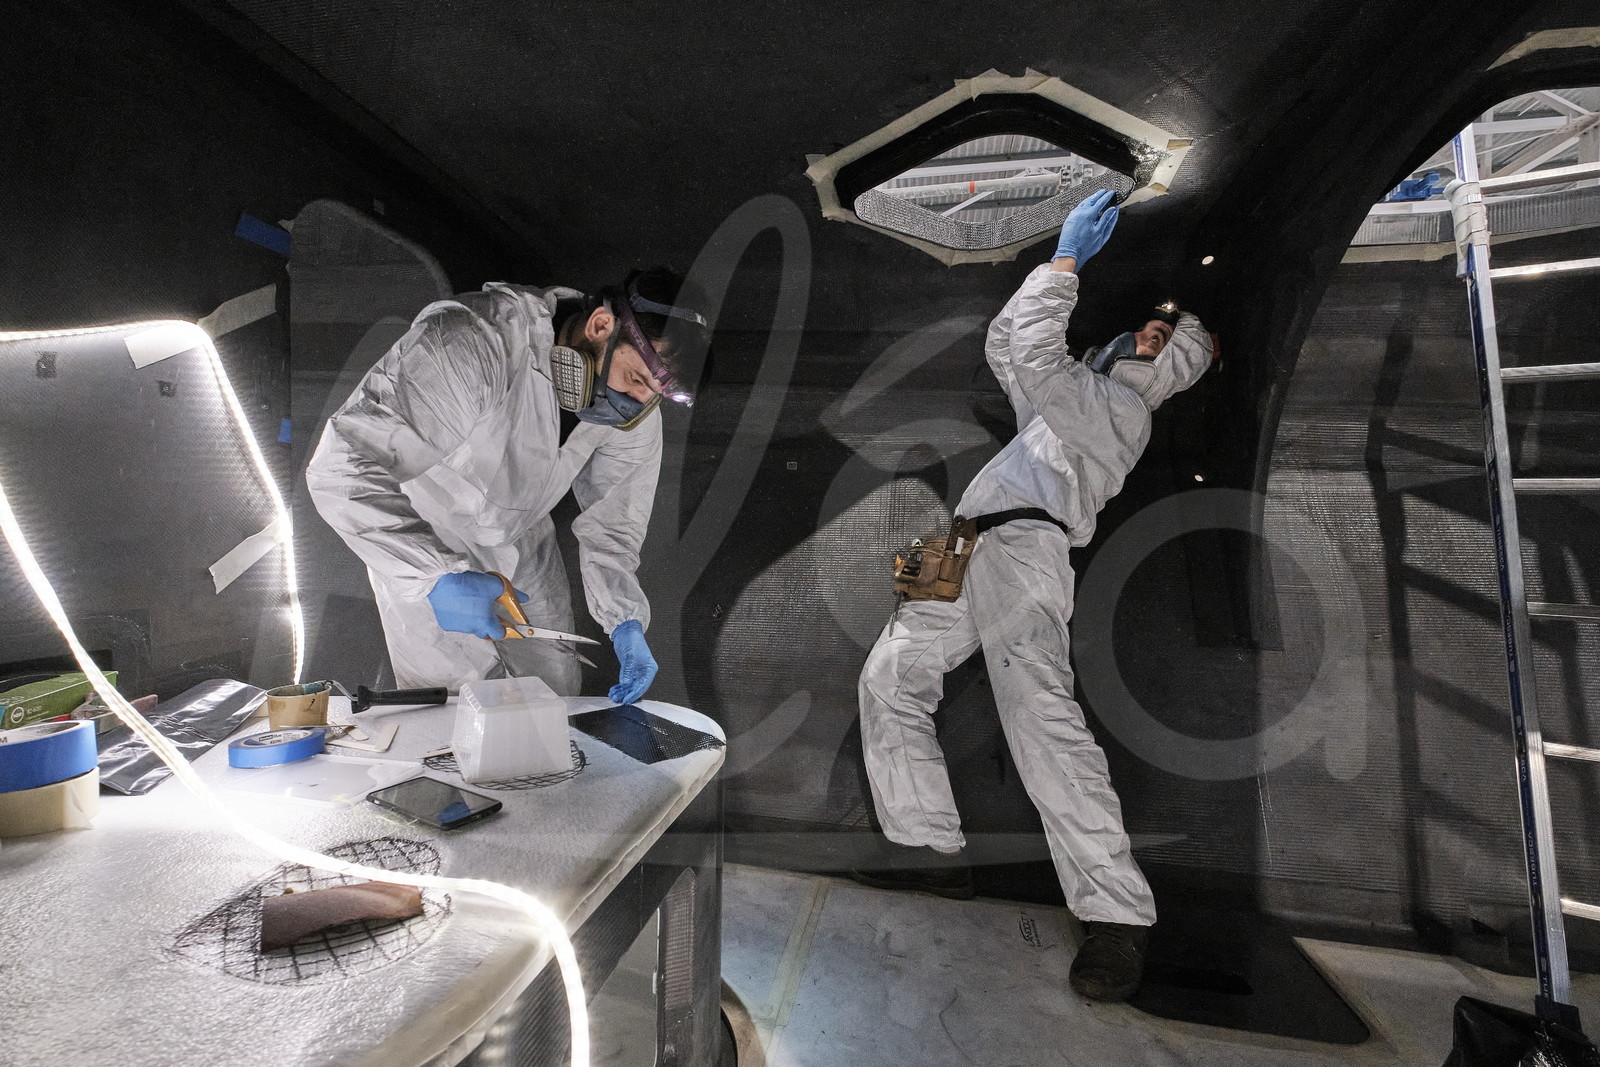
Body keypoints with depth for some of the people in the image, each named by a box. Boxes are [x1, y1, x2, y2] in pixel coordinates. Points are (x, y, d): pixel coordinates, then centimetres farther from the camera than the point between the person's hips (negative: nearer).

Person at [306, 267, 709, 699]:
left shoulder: (634, 406, -18)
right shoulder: (475, 344, -39)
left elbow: (612, 518, -9)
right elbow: (344, 468, -38)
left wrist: (625, 620, -22)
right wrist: (436, 577, -45)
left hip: (519, 534, 5)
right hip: (415, 536, -4)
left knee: (556, 688, 11)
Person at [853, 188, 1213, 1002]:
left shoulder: (1119, 407, 4)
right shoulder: (1082, 397, 34)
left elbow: (1035, 356, -10)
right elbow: (1004, 346, 39)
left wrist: (1067, 258, -1)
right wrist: (1060, 266, 33)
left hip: (1024, 546, -10)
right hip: (973, 552, 10)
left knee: (1038, 714, -25)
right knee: (890, 678, 5)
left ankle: (1115, 912, -20)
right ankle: (928, 850, 7)